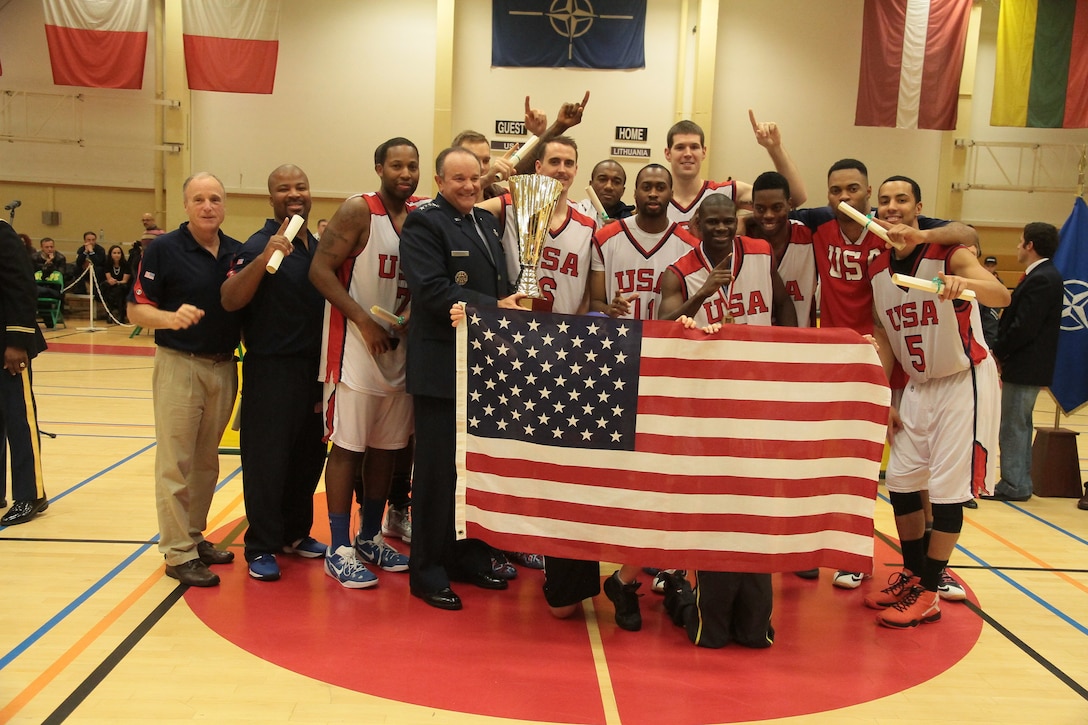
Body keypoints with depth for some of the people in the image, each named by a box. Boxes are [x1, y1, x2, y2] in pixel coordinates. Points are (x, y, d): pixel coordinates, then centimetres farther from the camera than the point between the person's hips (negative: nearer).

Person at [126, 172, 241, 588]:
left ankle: (195, 536, 26)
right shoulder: (164, 249, -7)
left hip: (224, 367, 5)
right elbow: (136, 309, -9)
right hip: (179, 365, -5)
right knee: (176, 463, 0)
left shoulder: (237, 252, 6)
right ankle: (178, 553, 7)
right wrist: (171, 317, -26)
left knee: (207, 461, 13)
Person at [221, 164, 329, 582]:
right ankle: (261, 547, 12)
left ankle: (295, 534, 30)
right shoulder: (260, 244, -8)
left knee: (309, 455, 15)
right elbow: (229, 300, -22)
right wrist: (265, 257, -33)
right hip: (271, 370, -7)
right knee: (266, 459, 0)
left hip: (315, 369, 7)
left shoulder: (318, 246, 12)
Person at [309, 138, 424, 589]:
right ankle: (339, 551, 9)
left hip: (400, 348, 6)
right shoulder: (358, 211, -9)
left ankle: (369, 539, 27)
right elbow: (321, 270, -13)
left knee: (387, 447, 12)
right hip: (355, 348, -6)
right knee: (347, 447, -1)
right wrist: (364, 321, -19)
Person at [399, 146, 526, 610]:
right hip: (442, 367, -7)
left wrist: (514, 302, -2)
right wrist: (495, 308, -19)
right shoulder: (424, 223, -8)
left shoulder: (487, 222, 17)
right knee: (438, 469, 0)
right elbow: (432, 291, -19)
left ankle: (470, 557, 26)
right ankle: (427, 571, 13)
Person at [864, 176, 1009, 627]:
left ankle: (929, 594, 9)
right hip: (918, 386, 6)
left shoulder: (949, 255, -17)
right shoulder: (877, 270, 0)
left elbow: (1002, 296, -34)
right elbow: (884, 338, 6)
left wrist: (965, 284, -55)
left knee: (946, 488, -4)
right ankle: (912, 574, 27)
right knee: (901, 481, 9)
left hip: (964, 382, -6)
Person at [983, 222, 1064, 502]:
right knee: (1019, 425, 16)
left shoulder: (1041, 279, -19)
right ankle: (1019, 483, 25)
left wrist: (997, 352, -11)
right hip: (1027, 365, 10)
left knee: (1014, 426, -3)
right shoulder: (1044, 276, 14)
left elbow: (1024, 327, -23)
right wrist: (1001, 351, 5)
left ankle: (1014, 486, 3)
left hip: (1025, 367, -10)